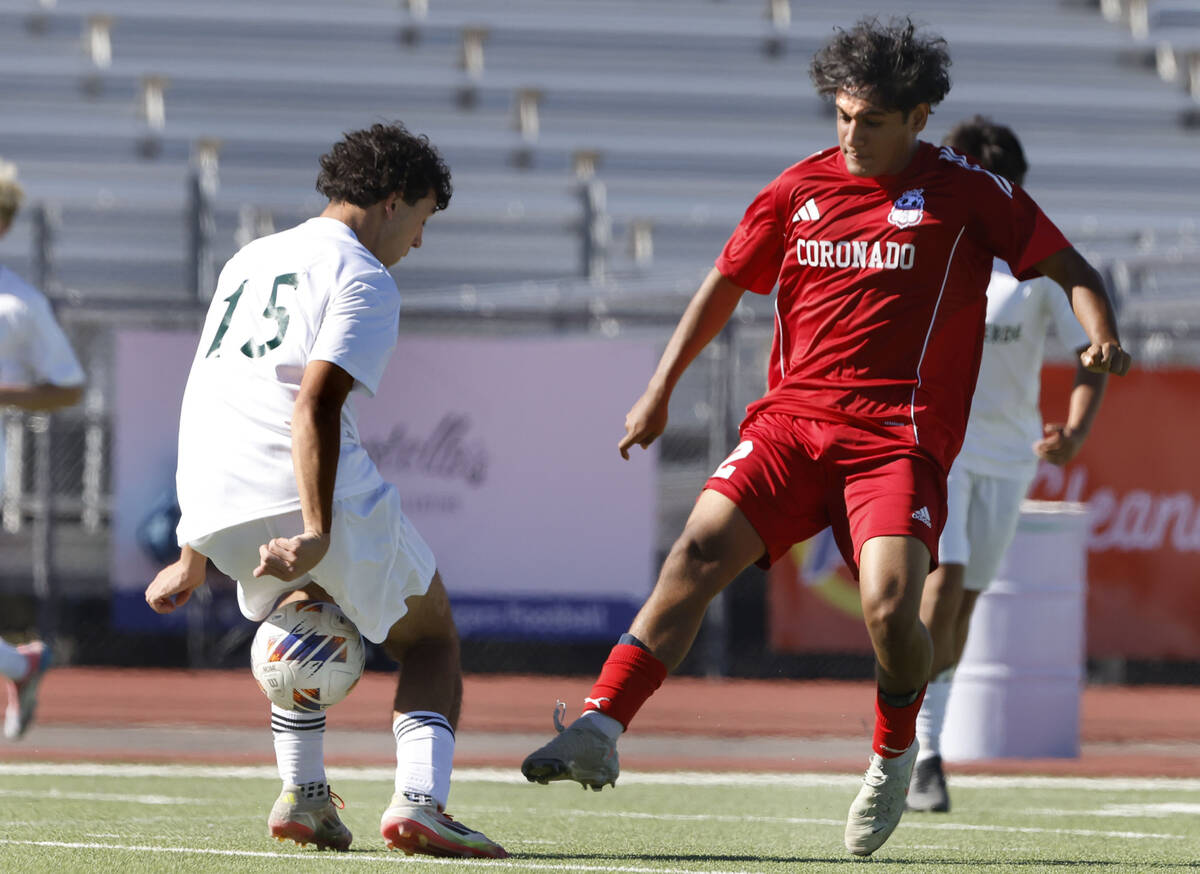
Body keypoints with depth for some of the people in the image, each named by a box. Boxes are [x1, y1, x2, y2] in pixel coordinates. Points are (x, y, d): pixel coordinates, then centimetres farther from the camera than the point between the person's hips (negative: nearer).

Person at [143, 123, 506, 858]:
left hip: (211, 504, 7)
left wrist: (195, 558, 32)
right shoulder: (363, 279, 0)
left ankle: (302, 793, 18)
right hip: (315, 492, -7)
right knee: (432, 640, 10)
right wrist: (315, 537, -25)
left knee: (303, 611, 34)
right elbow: (316, 402, -16)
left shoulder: (248, 262, 26)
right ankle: (419, 799, -13)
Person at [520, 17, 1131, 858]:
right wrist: (661, 390, 18)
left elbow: (1072, 270, 3)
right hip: (791, 418, 3)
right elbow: (727, 283, 22)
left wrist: (1104, 340, -17)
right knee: (699, 550, -18)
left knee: (890, 610, -22)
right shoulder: (801, 187, 11)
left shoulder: (965, 191, 2)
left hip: (897, 437, -3)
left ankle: (895, 755, 8)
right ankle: (601, 730, -23)